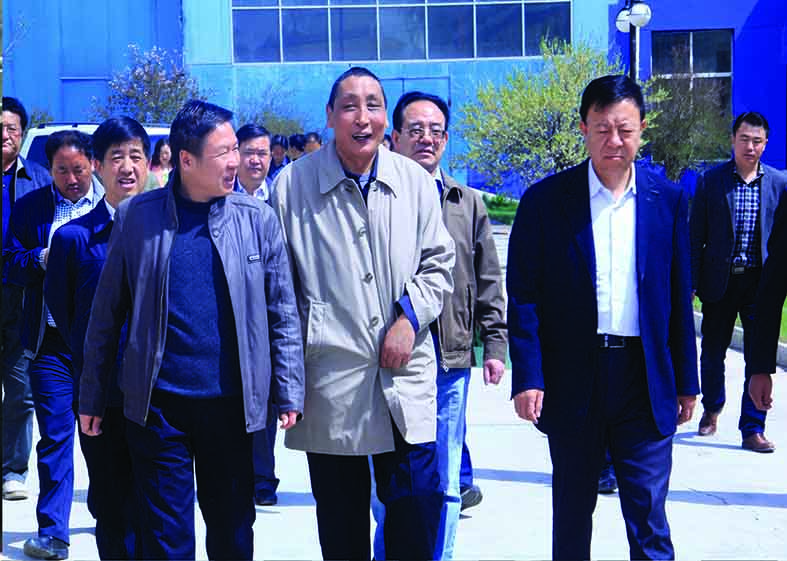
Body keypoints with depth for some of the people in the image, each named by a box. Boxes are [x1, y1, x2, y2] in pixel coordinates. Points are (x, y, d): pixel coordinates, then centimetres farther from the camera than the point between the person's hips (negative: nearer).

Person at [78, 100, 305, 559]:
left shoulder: (258, 218, 0)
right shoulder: (136, 216, -1)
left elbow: (283, 314, 3)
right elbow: (107, 314, 3)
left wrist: (289, 392, -2)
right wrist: (92, 399, 5)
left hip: (232, 401, 1)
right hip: (157, 401, 0)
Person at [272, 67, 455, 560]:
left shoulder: (415, 181, 4)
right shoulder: (292, 184, -2)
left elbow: (439, 262, 12)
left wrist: (410, 316, -5)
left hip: (405, 372, 1)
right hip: (329, 376, -1)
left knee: (418, 503, 2)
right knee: (341, 521, 9)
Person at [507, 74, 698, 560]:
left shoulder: (668, 200, 3)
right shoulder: (545, 201, -4)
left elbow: (679, 297, 7)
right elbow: (523, 296, -4)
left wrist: (686, 380, 8)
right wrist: (527, 377, -11)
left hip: (645, 381, 1)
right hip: (572, 380, 0)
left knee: (648, 512, 2)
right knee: (572, 509, 14)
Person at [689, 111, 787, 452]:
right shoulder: (710, 181, 0)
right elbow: (696, 236, 1)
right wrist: (691, 282, -3)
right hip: (720, 281, 0)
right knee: (712, 352, 12)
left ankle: (753, 430, 7)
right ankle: (712, 410, 37)